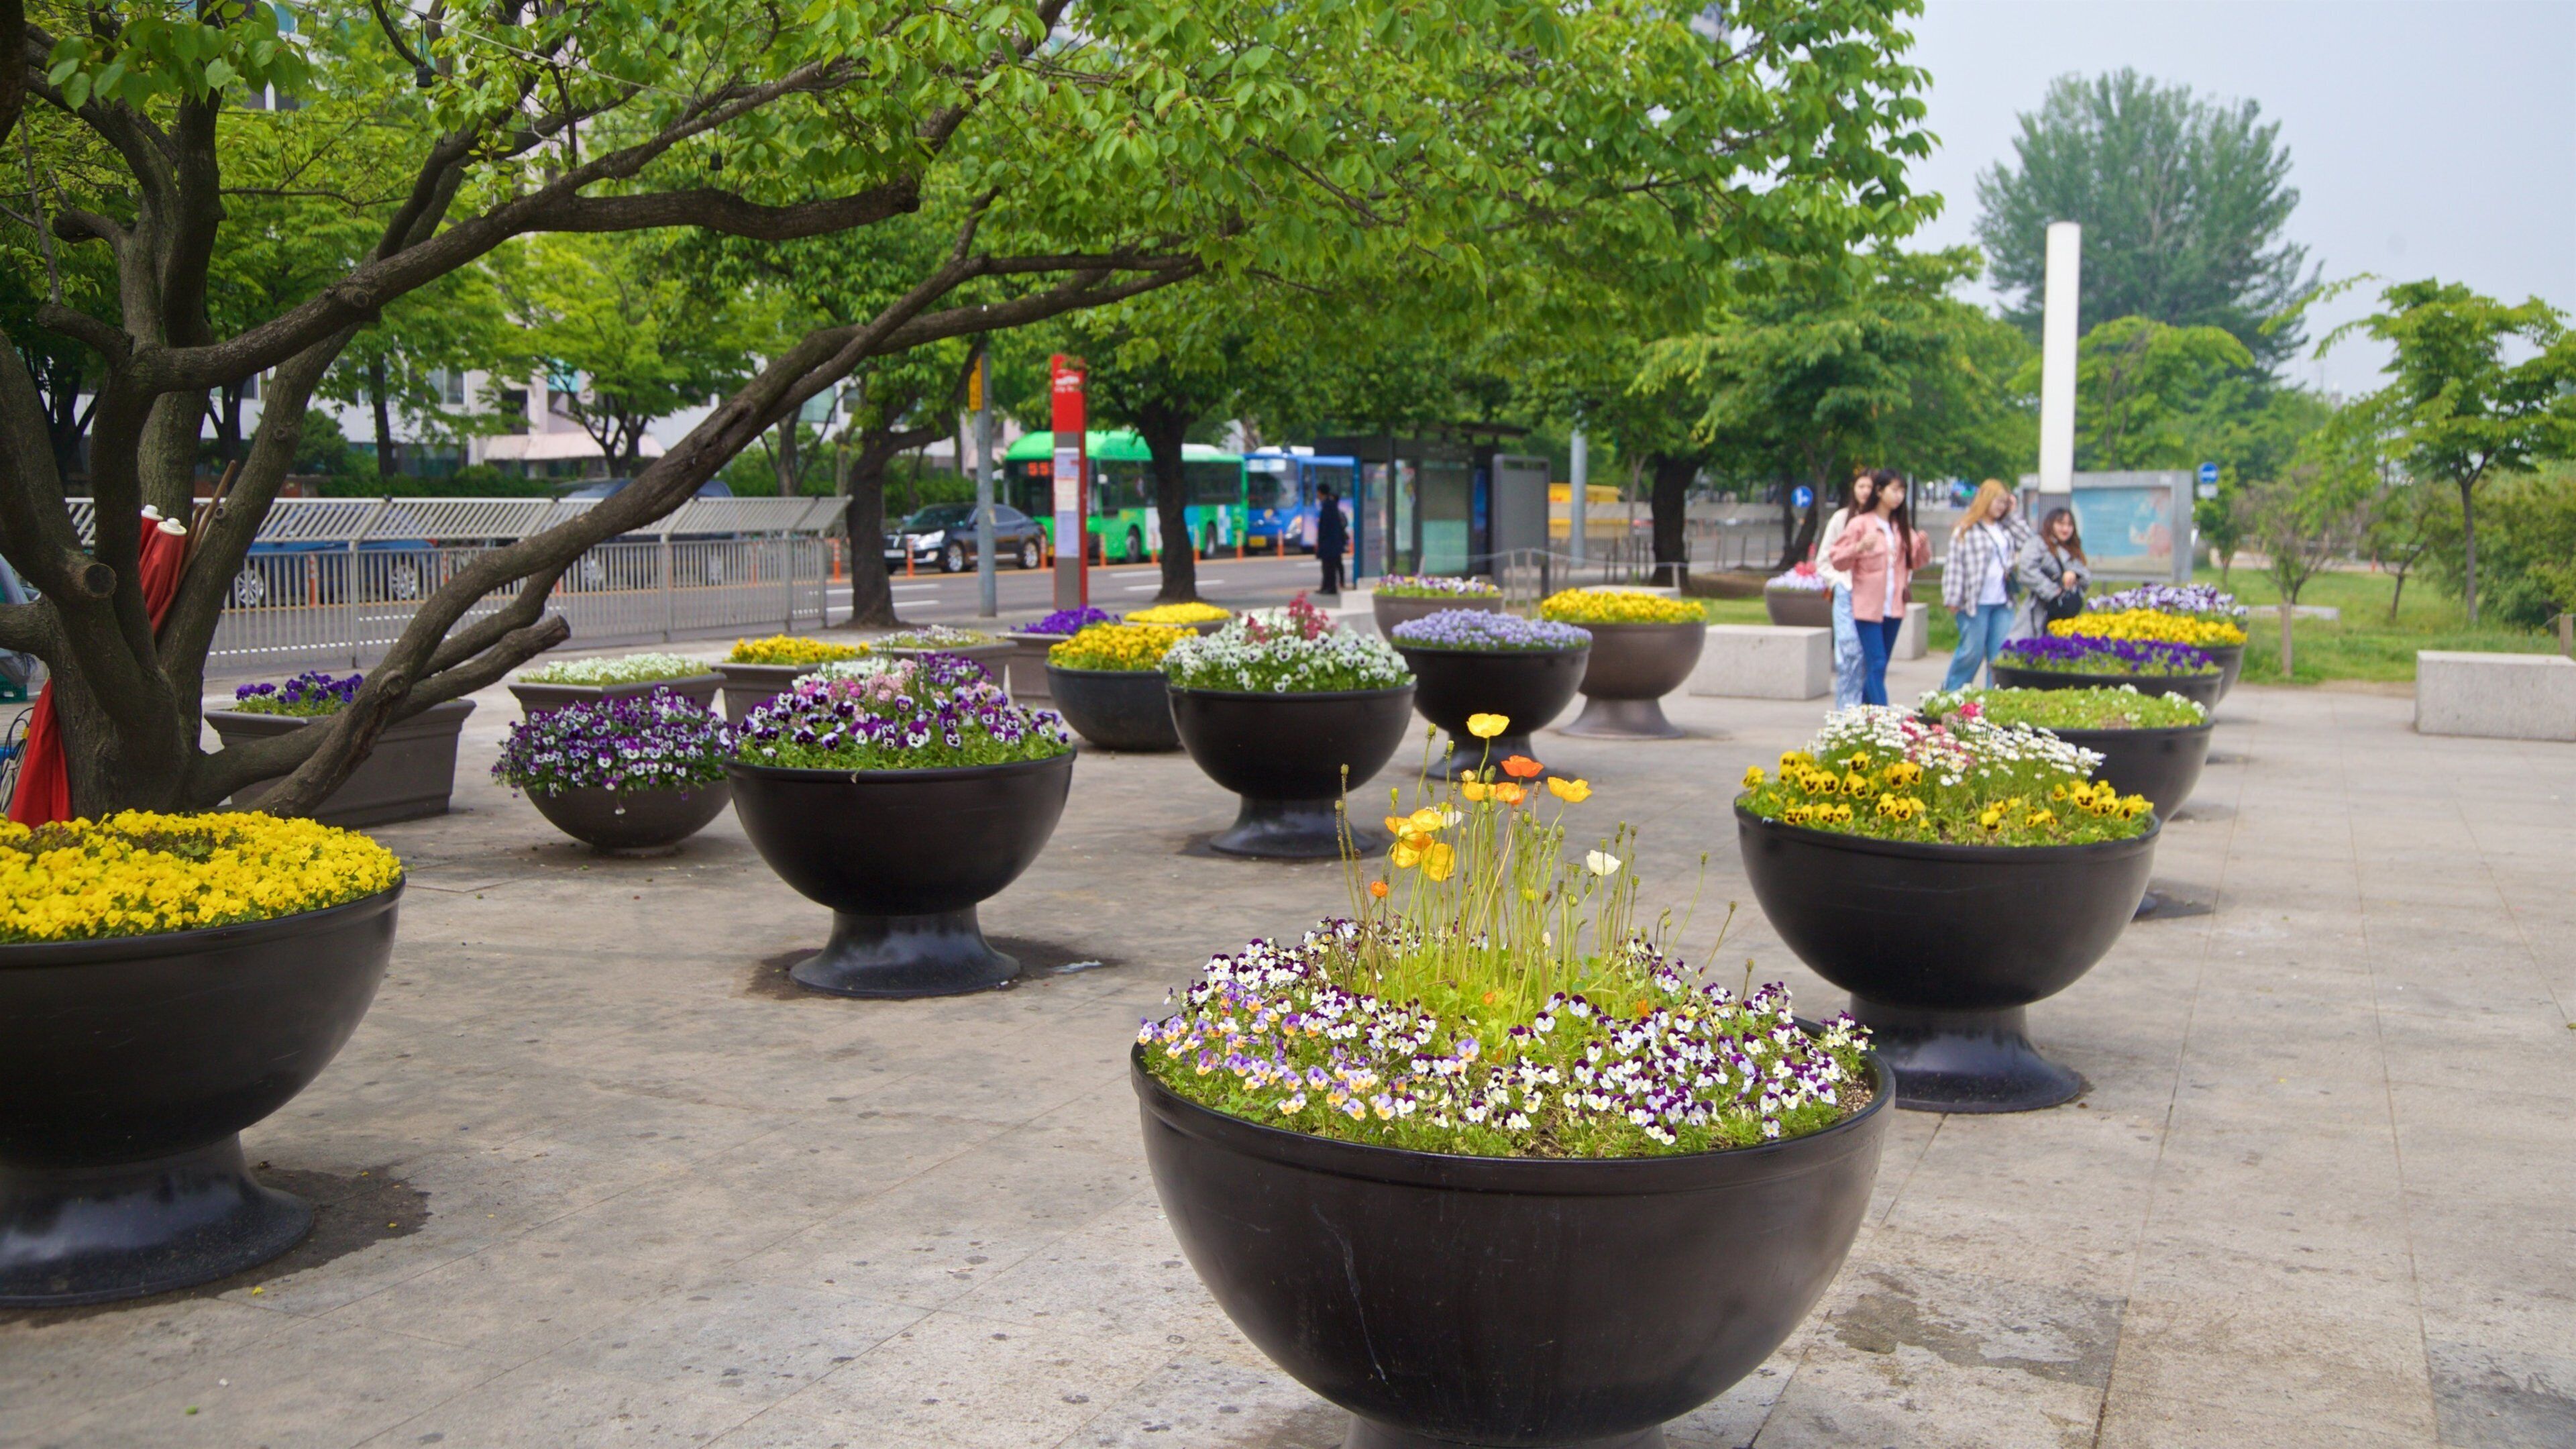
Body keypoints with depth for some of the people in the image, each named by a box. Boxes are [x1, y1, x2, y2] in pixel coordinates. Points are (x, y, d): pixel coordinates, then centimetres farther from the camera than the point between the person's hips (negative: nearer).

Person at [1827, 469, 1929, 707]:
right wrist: (1860, 547, -25)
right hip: (1868, 606, -6)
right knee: (1876, 664, -12)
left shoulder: (1901, 526, 14)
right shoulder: (1860, 524, -4)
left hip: (1894, 607, 6)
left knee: (1878, 666, 9)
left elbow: (1917, 562, 17)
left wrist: (1923, 545, -3)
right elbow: (1837, 559, -8)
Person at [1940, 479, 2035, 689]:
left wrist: (2013, 514, 7)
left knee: (2001, 652, 4)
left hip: (2002, 602, 6)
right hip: (1976, 602, -6)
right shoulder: (1966, 529, -4)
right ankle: (1950, 692, 13)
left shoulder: (2005, 528, 15)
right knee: (1972, 650, -2)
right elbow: (1955, 565, -8)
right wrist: (1953, 599, -13)